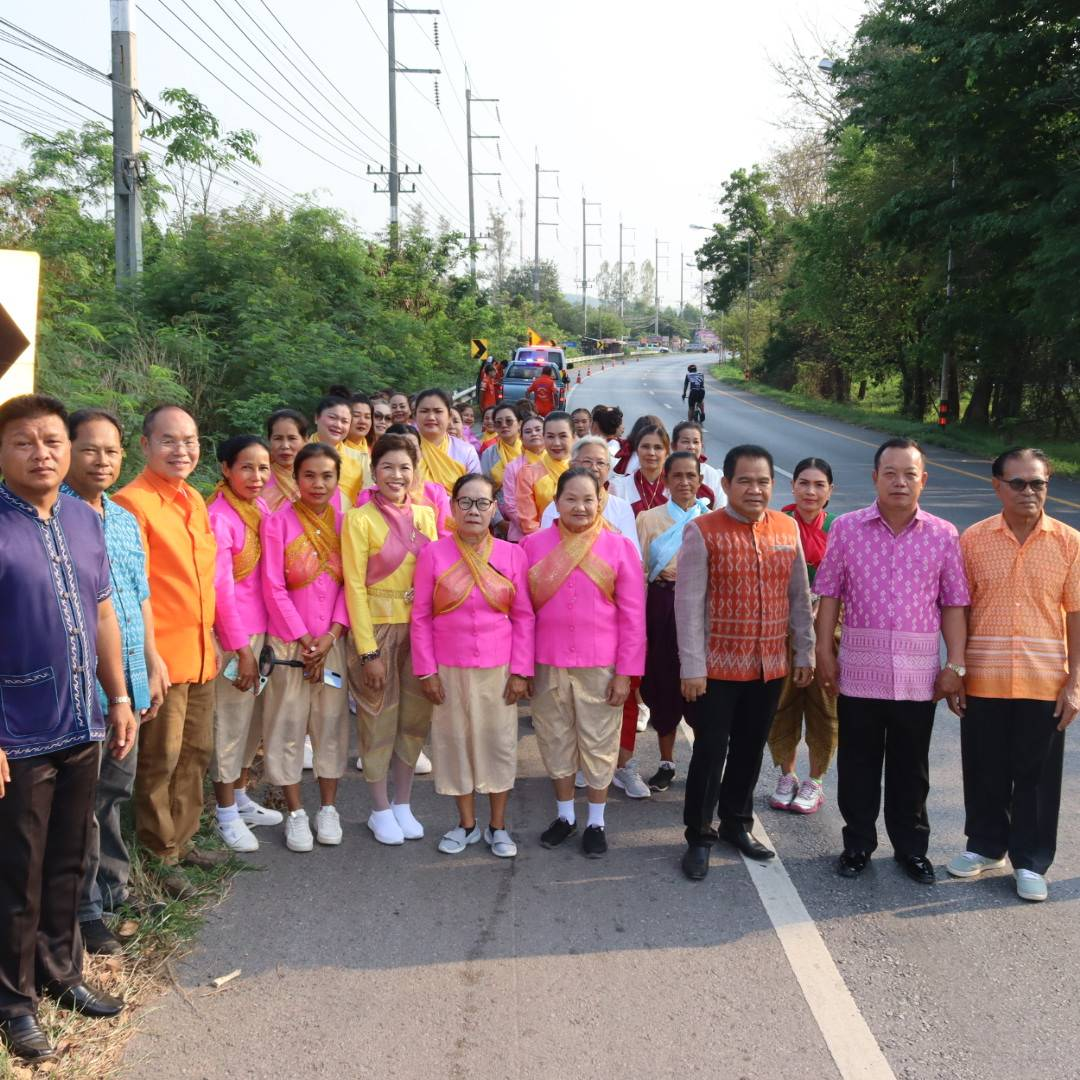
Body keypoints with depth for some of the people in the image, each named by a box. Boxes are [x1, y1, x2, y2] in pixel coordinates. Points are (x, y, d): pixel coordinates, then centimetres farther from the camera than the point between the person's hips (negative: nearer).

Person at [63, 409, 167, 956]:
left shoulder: (126, 520, 13)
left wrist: (152, 660, 18)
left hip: (128, 680, 7)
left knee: (116, 786, 17)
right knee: (85, 798, 2)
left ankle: (112, 885, 32)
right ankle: (87, 908, 16)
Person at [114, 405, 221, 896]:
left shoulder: (194, 500, 12)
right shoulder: (132, 502, -14)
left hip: (200, 653, 8)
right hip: (161, 657, -8)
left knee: (196, 753, 17)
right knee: (161, 760, 3)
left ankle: (183, 840, 33)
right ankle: (159, 858, 17)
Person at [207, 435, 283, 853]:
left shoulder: (260, 507, 6)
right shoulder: (219, 516, -16)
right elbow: (221, 587, -16)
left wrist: (261, 639, 8)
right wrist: (242, 648, -14)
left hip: (261, 627, 7)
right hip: (233, 632, -7)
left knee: (254, 716, 16)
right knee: (231, 720, 3)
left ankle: (241, 798, 32)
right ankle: (226, 813, 16)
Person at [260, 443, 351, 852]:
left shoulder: (344, 523, 2)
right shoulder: (277, 522, -7)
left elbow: (351, 584, 1)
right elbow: (274, 588, -8)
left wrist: (331, 635, -9)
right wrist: (304, 640, -10)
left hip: (332, 641, 3)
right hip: (288, 641, -3)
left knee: (331, 723, 8)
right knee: (287, 726, 3)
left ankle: (328, 809, 22)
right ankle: (295, 813, 16)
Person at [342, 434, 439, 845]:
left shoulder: (426, 516, 6)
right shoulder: (360, 519, -8)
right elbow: (354, 587, -10)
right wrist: (368, 651, -13)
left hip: (421, 629, 5)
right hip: (377, 629, -4)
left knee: (415, 718, 11)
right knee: (379, 720, 5)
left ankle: (403, 804, 26)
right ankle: (380, 810, 20)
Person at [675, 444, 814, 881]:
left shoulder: (788, 528, 4)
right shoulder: (702, 531, -11)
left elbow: (800, 595, 11)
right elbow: (688, 603, -12)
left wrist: (805, 652, 11)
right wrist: (692, 666, -14)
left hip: (770, 666, 4)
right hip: (717, 666, -4)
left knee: (750, 748, 16)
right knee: (710, 751, 4)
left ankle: (736, 822, 34)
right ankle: (698, 835, 20)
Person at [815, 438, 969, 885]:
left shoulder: (943, 535, 1)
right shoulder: (847, 528, 0)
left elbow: (953, 604, 3)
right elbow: (829, 594, 3)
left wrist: (955, 664, -1)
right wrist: (825, 652, -1)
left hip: (918, 673, 0)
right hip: (859, 668, 0)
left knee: (911, 766, 12)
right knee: (857, 764, 10)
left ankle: (911, 847, 28)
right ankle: (857, 844, 26)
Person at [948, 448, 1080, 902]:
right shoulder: (973, 540, -2)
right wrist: (956, 670, 1)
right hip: (984, 680, 1)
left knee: (1037, 775, 8)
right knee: (984, 771, 13)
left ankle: (1030, 862, 24)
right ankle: (985, 846, 33)